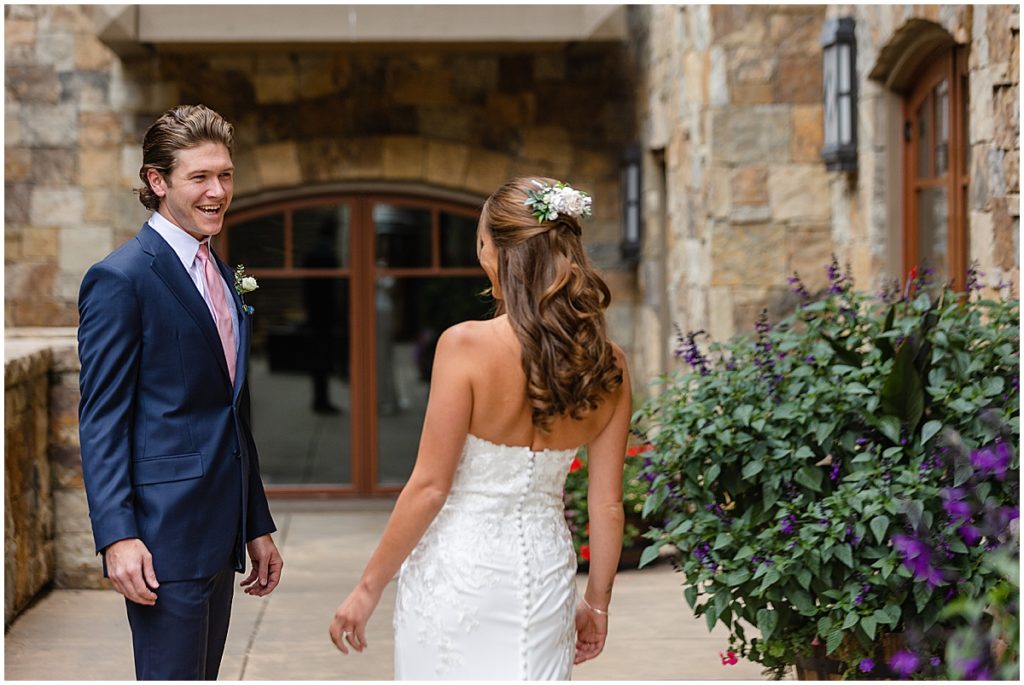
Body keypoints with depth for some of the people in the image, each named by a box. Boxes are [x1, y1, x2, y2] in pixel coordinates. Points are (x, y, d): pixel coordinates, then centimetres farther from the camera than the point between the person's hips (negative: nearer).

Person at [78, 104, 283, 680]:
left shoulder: (223, 276, 16)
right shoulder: (121, 279, -10)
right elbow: (101, 418, -14)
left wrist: (258, 525, 20)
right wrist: (118, 536, -21)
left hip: (220, 527, 9)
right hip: (164, 534, -9)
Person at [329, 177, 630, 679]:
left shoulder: (467, 345, -16)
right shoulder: (607, 365, -3)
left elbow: (430, 486, -14)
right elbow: (607, 503, 2)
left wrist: (368, 588, -5)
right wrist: (597, 601, 15)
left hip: (458, 567, -4)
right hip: (545, 571, 4)